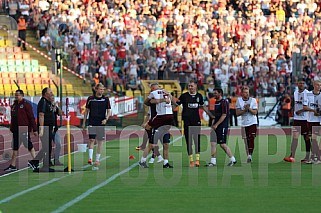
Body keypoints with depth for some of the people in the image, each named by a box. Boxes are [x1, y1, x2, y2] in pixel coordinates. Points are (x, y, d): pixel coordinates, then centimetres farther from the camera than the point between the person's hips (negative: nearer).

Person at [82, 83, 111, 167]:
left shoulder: (106, 99, 2)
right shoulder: (90, 99, 2)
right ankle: (90, 158, -18)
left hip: (101, 123, 1)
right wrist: (84, 122, 7)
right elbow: (86, 111, 9)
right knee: (91, 140, -12)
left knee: (100, 142, 4)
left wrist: (106, 119, -13)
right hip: (92, 123, -1)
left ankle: (97, 159, 14)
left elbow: (108, 111, 5)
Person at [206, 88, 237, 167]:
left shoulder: (224, 102, -12)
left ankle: (233, 159, 10)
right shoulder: (216, 102, 16)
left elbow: (224, 115, -18)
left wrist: (216, 125, -19)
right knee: (213, 143, 1)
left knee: (222, 144, -4)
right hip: (216, 127, 9)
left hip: (222, 127, -9)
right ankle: (213, 161, 2)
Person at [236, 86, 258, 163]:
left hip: (252, 123, -2)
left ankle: (250, 155, -22)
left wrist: (249, 109, -22)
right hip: (244, 124, 2)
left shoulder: (253, 100, -2)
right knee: (246, 141, 6)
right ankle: (248, 155, 16)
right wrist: (244, 110, -16)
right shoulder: (239, 100, 1)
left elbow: (255, 112, -5)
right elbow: (237, 113, -1)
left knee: (251, 139, -16)